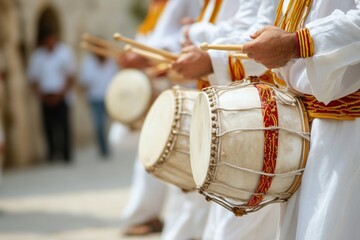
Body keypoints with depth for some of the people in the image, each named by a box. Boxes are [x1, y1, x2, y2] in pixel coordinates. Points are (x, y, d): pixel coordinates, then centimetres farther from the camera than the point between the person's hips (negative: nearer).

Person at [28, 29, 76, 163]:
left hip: (61, 96, -2)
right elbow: (33, 79, 7)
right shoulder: (37, 56, 4)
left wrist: (61, 93, -8)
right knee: (49, 125, -1)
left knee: (64, 125, -7)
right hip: (46, 97, 2)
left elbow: (71, 77, 0)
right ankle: (52, 153, 8)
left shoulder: (65, 52, -1)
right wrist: (41, 95, -7)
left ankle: (67, 155, -2)